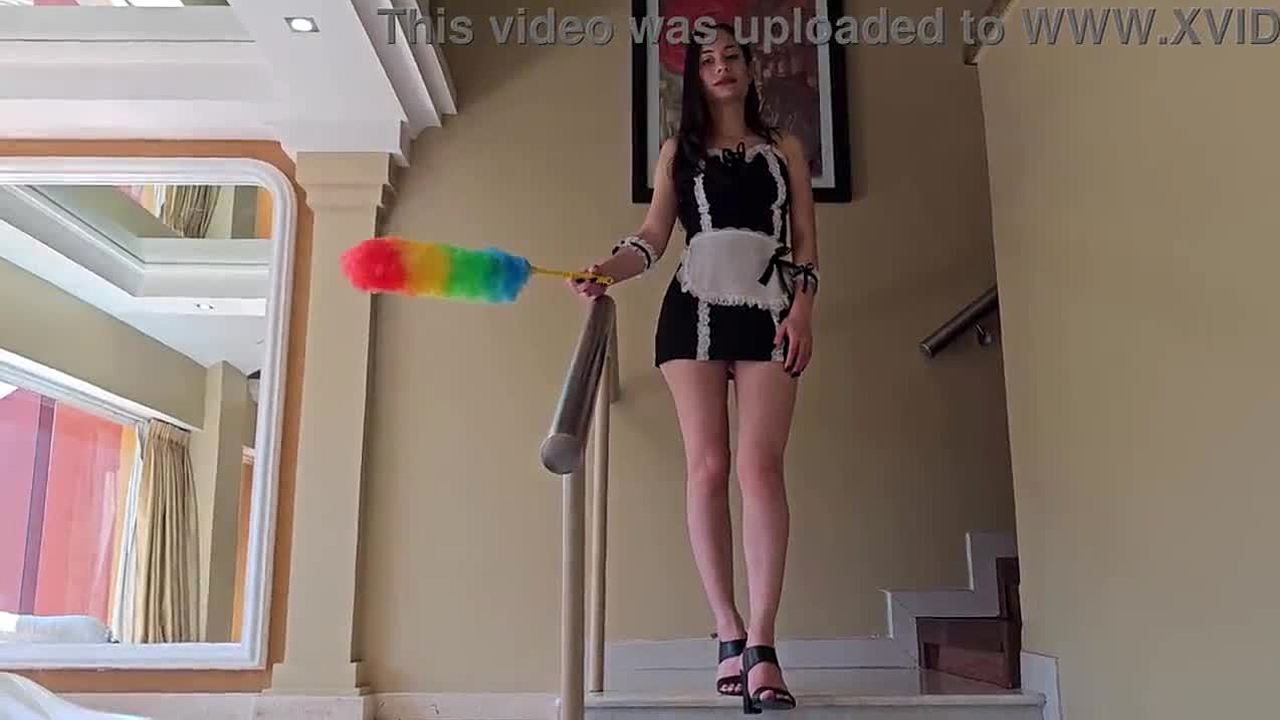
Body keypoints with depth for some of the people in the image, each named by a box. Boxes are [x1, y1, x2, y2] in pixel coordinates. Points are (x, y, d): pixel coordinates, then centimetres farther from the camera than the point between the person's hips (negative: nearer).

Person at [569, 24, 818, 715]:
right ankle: (730, 635, 0)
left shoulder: (784, 148, 18)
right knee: (707, 468, -6)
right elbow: (653, 237, 7)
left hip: (769, 311, -1)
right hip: (695, 308, 1)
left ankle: (761, 646, -15)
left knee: (760, 467, -13)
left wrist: (802, 308, -5)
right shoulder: (677, 152, 18)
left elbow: (806, 242, 11)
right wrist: (604, 271, -12)